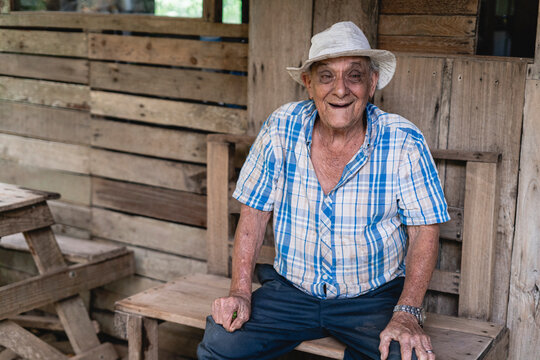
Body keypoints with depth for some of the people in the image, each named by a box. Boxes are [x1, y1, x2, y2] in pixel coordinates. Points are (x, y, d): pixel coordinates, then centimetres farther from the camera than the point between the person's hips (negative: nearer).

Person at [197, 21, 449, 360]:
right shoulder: (281, 129, -6)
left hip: (374, 298, -1)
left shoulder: (404, 142, -11)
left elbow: (424, 231, -8)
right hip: (292, 290, 2)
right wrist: (240, 291, -8)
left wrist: (407, 314, -19)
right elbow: (254, 213, 2)